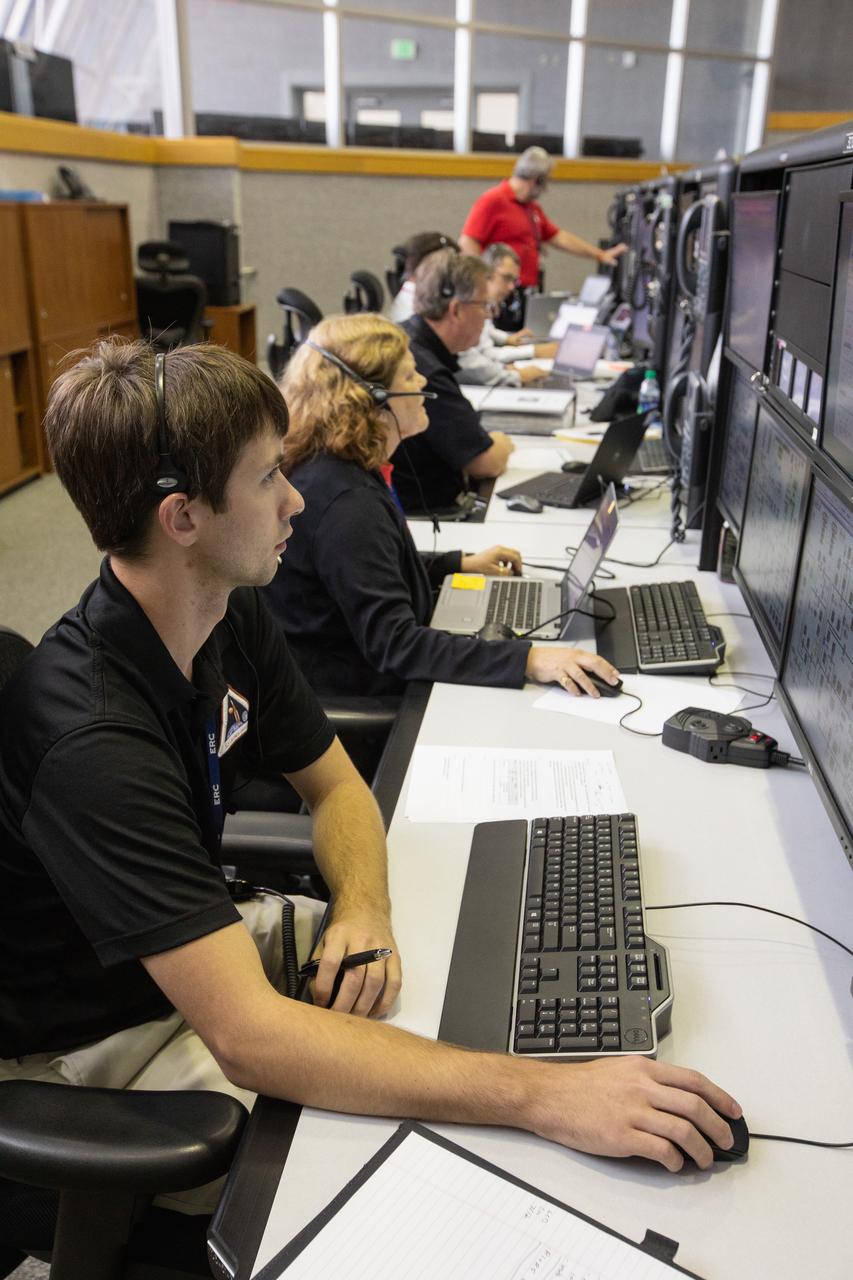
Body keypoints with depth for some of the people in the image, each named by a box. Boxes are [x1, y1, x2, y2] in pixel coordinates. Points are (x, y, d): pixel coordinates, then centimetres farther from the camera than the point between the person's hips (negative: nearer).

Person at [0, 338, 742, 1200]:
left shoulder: (232, 614, -9)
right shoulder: (92, 740, -37)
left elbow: (333, 783, 2)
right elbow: (247, 1037, -41)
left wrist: (363, 910, -19)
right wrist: (545, 1096, -42)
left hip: (199, 948, 7)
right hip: (93, 1042, -7)